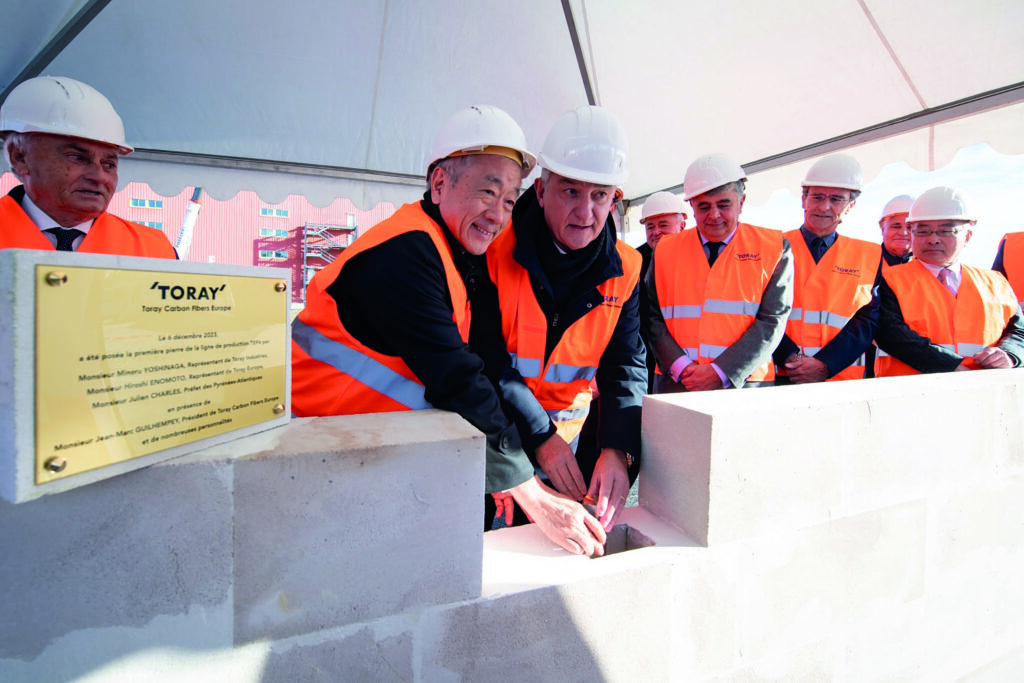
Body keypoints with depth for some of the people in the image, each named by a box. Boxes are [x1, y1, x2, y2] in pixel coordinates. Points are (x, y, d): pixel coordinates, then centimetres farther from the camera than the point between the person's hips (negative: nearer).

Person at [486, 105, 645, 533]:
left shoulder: (624, 269, -3)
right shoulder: (495, 247, -16)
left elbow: (625, 366, -4)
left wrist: (617, 448, -19)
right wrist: (538, 437, -22)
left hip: (578, 430, 3)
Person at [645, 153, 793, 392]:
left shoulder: (773, 248, 4)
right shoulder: (665, 250, 8)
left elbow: (772, 321, -4)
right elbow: (653, 317, 3)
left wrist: (720, 372, -13)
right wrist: (680, 366, -11)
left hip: (745, 383, -1)